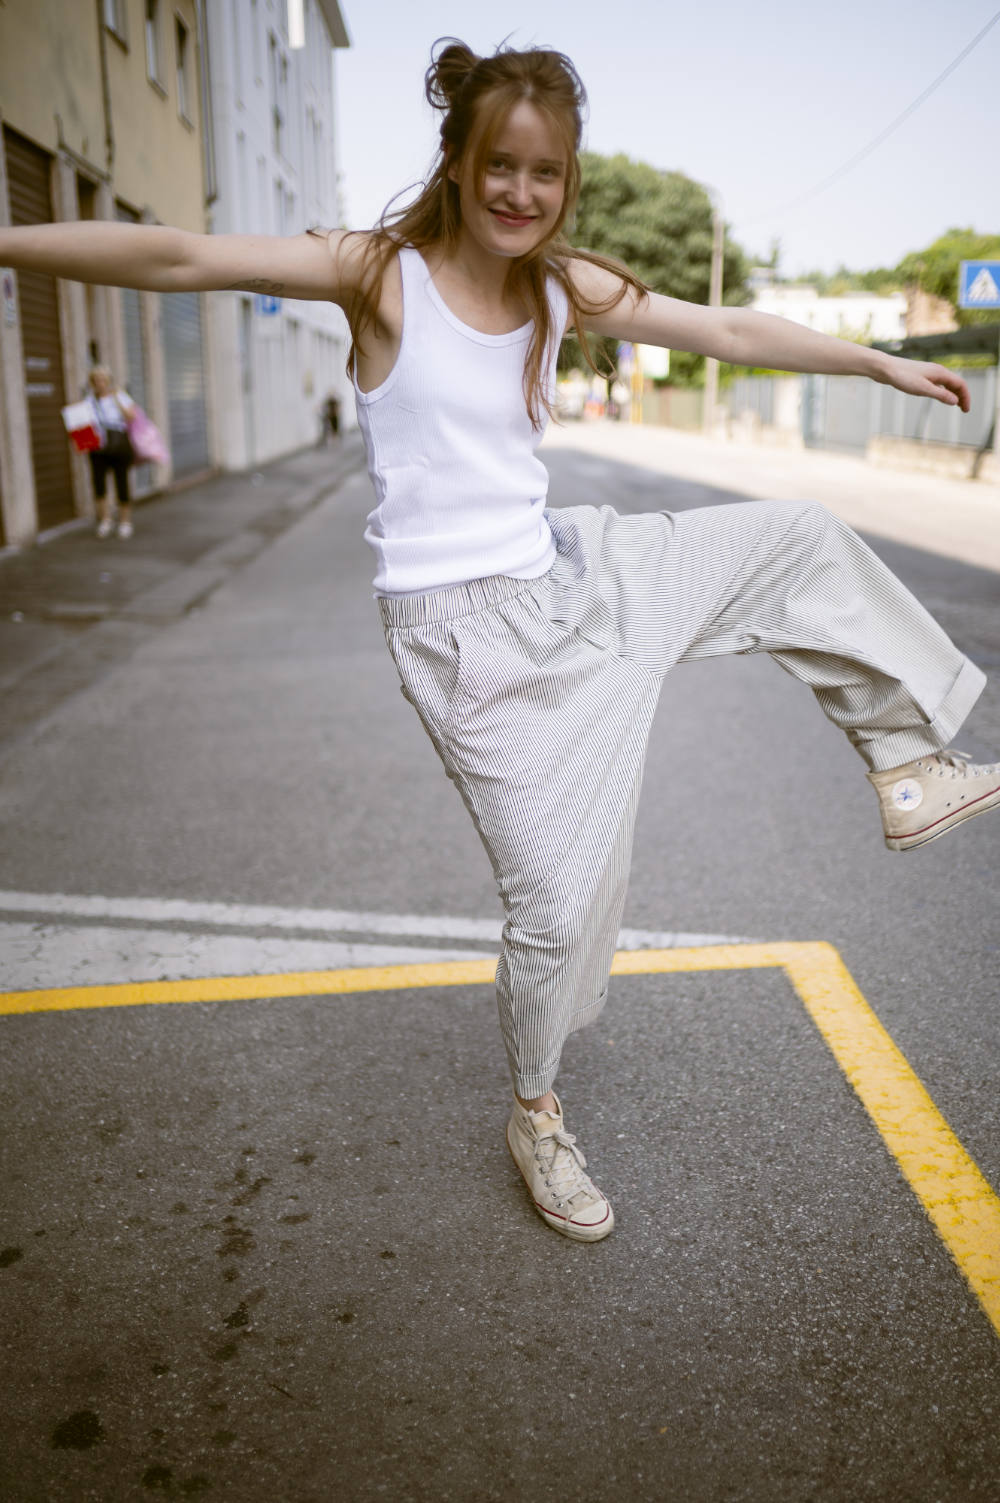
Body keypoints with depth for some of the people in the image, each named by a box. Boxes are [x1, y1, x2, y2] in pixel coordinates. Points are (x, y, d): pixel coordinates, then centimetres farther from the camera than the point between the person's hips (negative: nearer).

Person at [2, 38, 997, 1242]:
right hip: (469, 633, -6)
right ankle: (535, 1121, 27)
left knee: (801, 540, 8)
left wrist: (882, 363, 20)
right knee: (557, 901, -2)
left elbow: (732, 333, 13)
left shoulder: (564, 288, 6)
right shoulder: (382, 273, -9)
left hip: (573, 581, 6)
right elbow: (181, 258, -17)